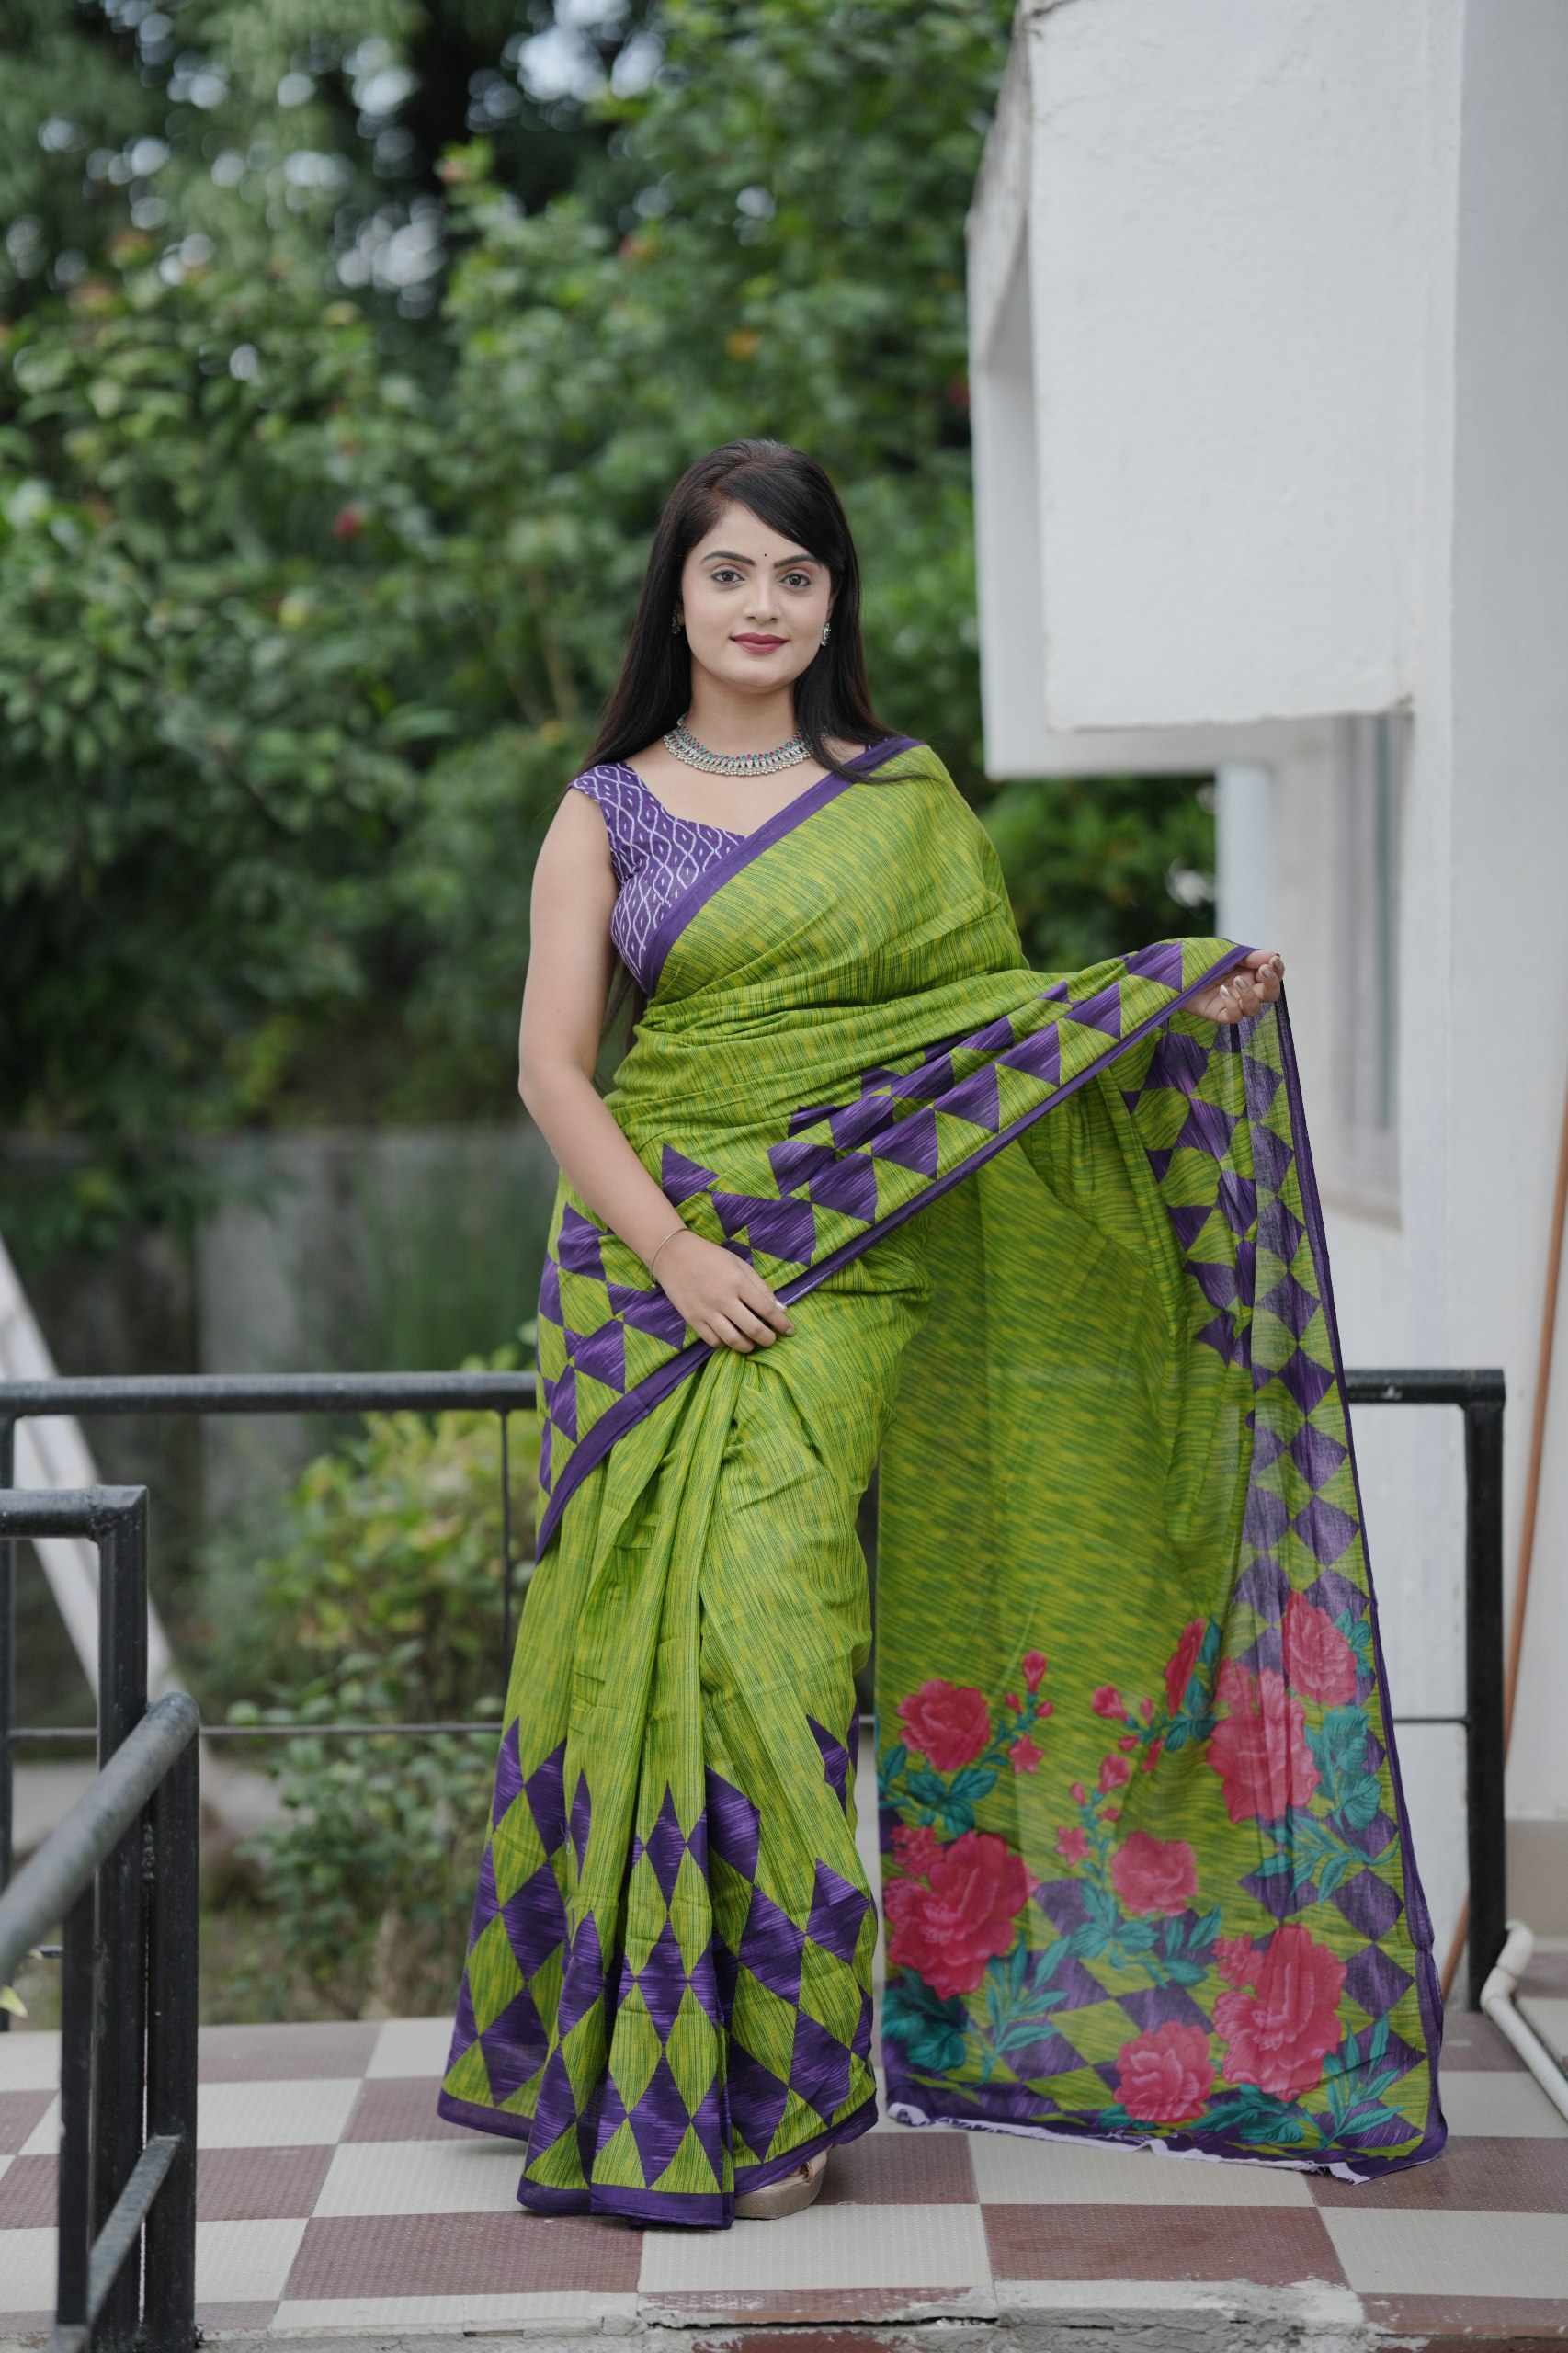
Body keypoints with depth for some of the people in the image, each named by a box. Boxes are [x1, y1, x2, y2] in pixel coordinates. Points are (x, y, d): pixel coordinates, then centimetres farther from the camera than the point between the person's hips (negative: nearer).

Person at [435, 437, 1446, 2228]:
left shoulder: (904, 797, 11)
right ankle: (656, 2051, 9)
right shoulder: (606, 810, 8)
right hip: (647, 1258, 1)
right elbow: (551, 1064, 1)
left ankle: (765, 2082, -1)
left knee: (756, 1622, -11)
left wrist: (1174, 1007, -3)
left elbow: (992, 1020, 12)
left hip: (836, 1265, -1)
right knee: (652, 1634, -4)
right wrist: (671, 1252, -11)